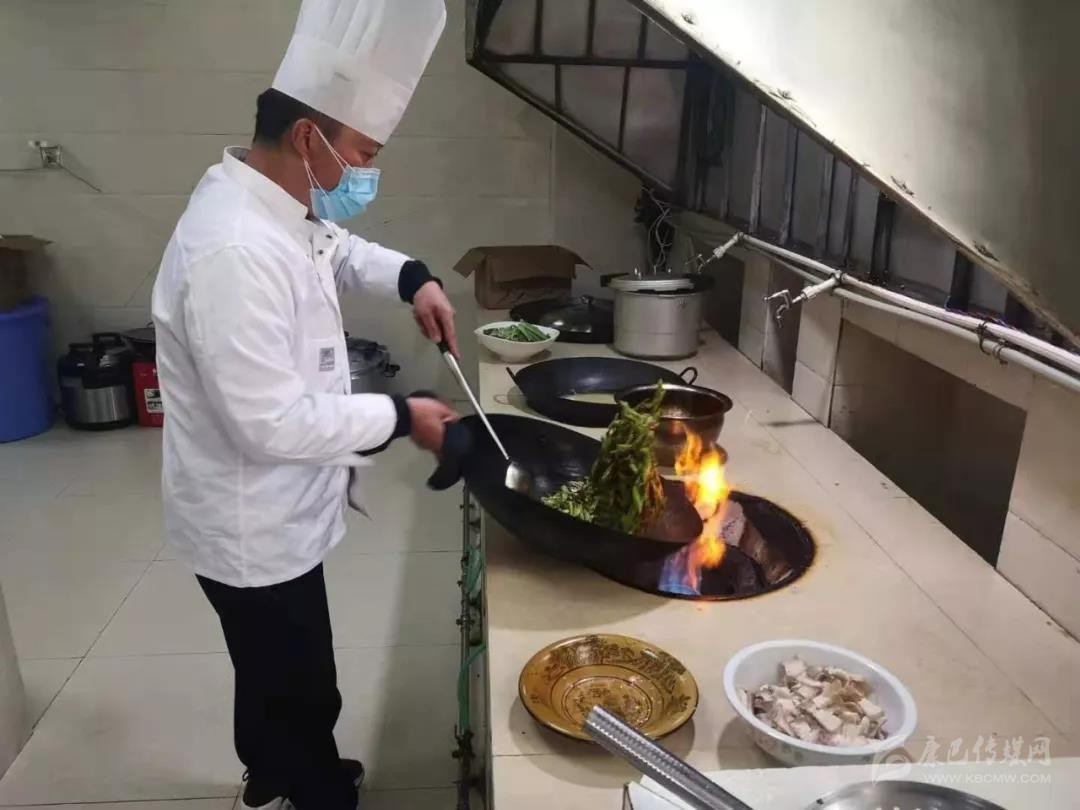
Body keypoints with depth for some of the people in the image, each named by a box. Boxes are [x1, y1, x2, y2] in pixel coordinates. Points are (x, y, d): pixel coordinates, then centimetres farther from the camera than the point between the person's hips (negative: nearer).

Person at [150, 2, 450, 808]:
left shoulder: (275, 200, 0)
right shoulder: (235, 251, -32)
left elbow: (334, 249, 21)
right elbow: (272, 422, -32)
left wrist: (411, 277, 2)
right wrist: (399, 416, -20)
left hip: (272, 511, 10)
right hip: (252, 525, -10)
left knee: (278, 681, 31)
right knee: (297, 695, 13)